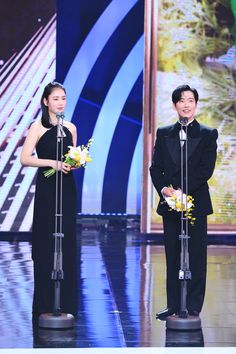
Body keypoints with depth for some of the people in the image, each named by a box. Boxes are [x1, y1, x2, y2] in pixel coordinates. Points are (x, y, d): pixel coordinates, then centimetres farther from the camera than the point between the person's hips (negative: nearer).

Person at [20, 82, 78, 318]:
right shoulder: (38, 127, -4)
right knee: (46, 244, -3)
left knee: (67, 244, 5)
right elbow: (25, 158, -12)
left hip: (67, 189, 5)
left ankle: (66, 303, 11)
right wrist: (52, 163, -20)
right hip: (46, 189, -5)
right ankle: (45, 304, 3)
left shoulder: (70, 128, 12)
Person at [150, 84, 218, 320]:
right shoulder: (164, 134, 11)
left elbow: (206, 170, -8)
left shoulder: (207, 135, 2)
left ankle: (193, 307, 3)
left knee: (196, 257, -1)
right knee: (172, 257, 6)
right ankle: (173, 306, 12)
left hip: (196, 203, -3)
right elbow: (155, 167, 5)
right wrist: (163, 188, -14)